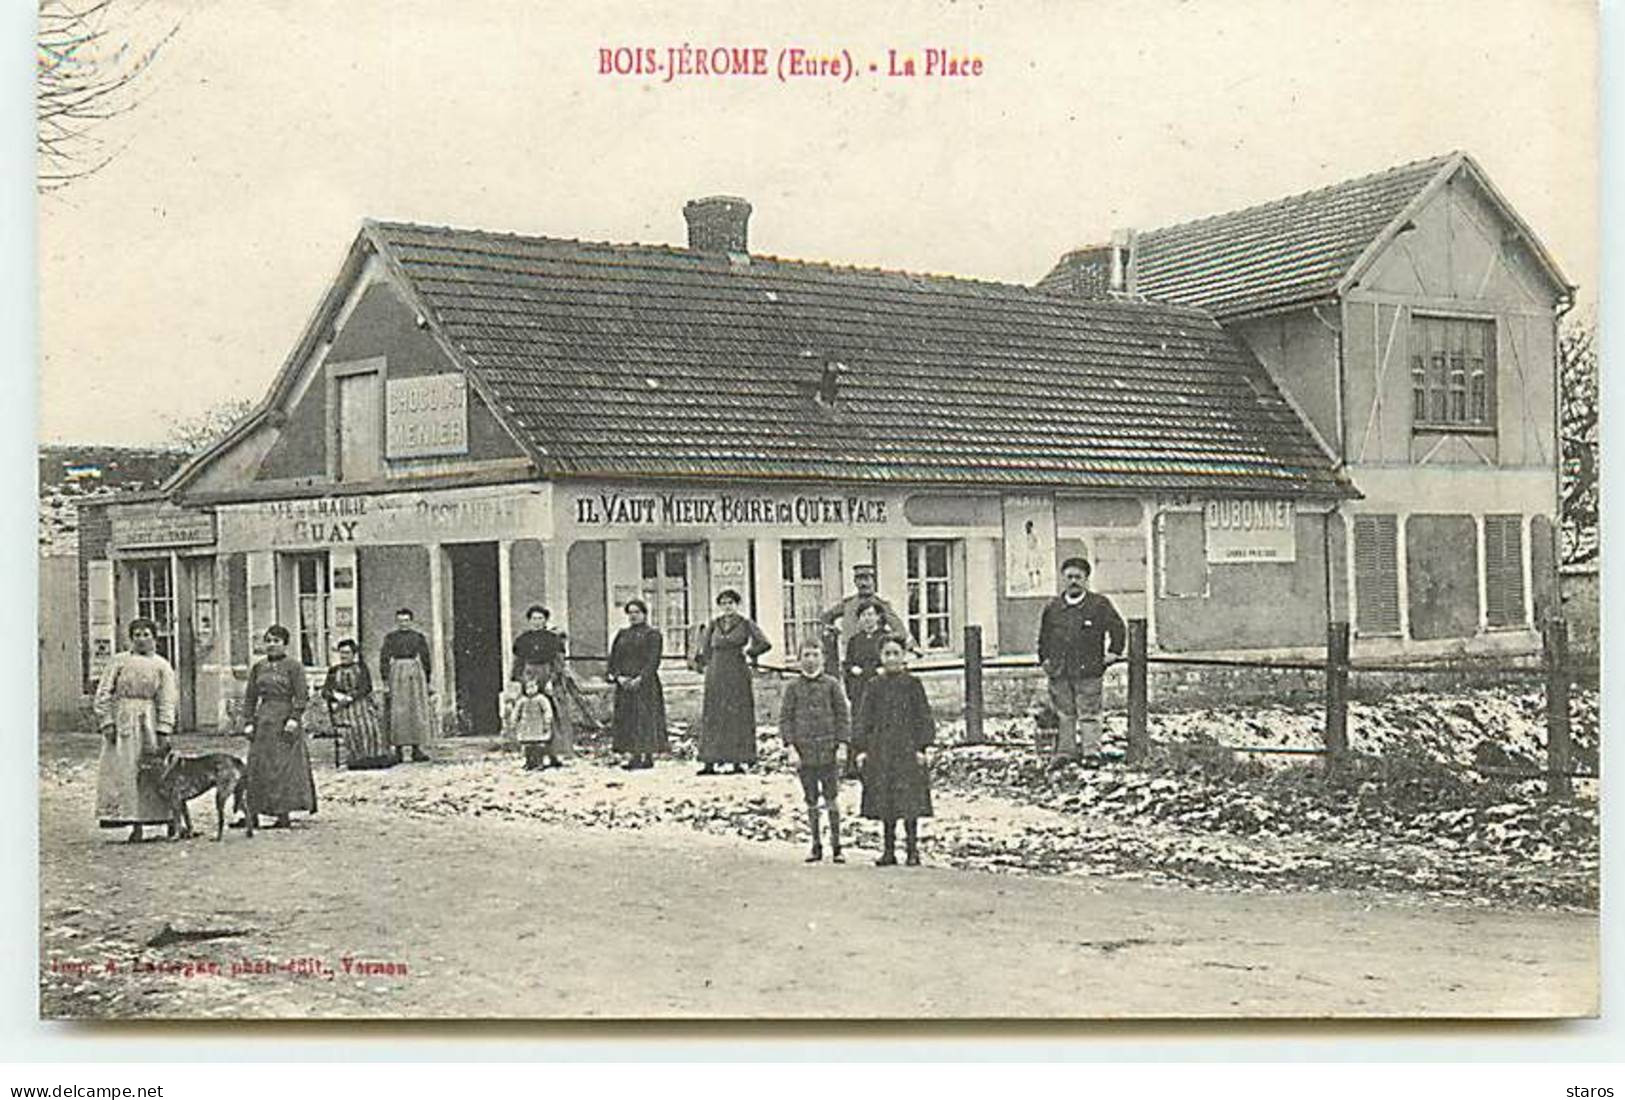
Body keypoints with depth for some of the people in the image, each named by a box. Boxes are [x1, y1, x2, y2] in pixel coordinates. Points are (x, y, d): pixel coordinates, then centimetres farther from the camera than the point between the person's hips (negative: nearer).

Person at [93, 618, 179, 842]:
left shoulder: (162, 666, 8)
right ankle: (134, 824, -3)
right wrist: (107, 722, -7)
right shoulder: (118, 661, 6)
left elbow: (167, 702, 3)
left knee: (149, 773, -3)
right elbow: (103, 693, 3)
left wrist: (164, 732, -7)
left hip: (149, 722, 0)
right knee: (122, 771, -4)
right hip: (121, 722, 0)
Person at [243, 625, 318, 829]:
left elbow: (302, 697, -6)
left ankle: (284, 815, -1)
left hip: (285, 720, -5)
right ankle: (253, 814, 6)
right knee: (257, 767, 3)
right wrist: (249, 721, 5)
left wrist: (294, 719, -16)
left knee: (284, 767, -4)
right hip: (263, 720, 5)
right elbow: (250, 697, 14)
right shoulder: (258, 667, 12)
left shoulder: (293, 666, -2)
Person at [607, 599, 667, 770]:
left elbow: (653, 660, -9)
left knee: (646, 719, -6)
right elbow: (613, 657, 11)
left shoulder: (652, 634, 0)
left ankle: (648, 756, -3)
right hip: (624, 684, 5)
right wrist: (618, 676, -6)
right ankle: (633, 756, 4)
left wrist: (640, 678, -18)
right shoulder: (622, 634, 16)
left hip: (645, 684, -5)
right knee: (626, 720, 2)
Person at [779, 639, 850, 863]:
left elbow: (843, 715, 4)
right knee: (811, 801, 7)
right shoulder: (793, 687, 4)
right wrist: (791, 746, -2)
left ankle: (836, 847, 6)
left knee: (832, 799, -1)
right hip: (804, 751, 1)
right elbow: (785, 717, 5)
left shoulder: (832, 684, 2)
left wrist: (842, 744, -3)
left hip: (828, 751, -1)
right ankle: (816, 846, 15)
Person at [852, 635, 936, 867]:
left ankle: (913, 850, 2)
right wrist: (861, 748, 3)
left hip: (907, 749, -3)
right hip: (880, 751, 3)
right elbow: (864, 719, 10)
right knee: (884, 802, 5)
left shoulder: (912, 684, 1)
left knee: (909, 802, -5)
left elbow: (923, 718, 1)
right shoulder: (875, 686, 9)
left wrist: (921, 747, -5)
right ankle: (889, 850, 13)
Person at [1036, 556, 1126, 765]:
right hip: (1059, 672, 3)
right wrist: (1044, 658, 16)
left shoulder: (1099, 604, 1)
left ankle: (1092, 751, 2)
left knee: (1089, 714, -2)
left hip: (1088, 671, -3)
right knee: (1064, 713, 7)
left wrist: (1113, 652, 2)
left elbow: (1117, 628, 8)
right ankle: (1065, 752, 13)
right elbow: (1043, 636, 23)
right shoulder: (1052, 607, 10)